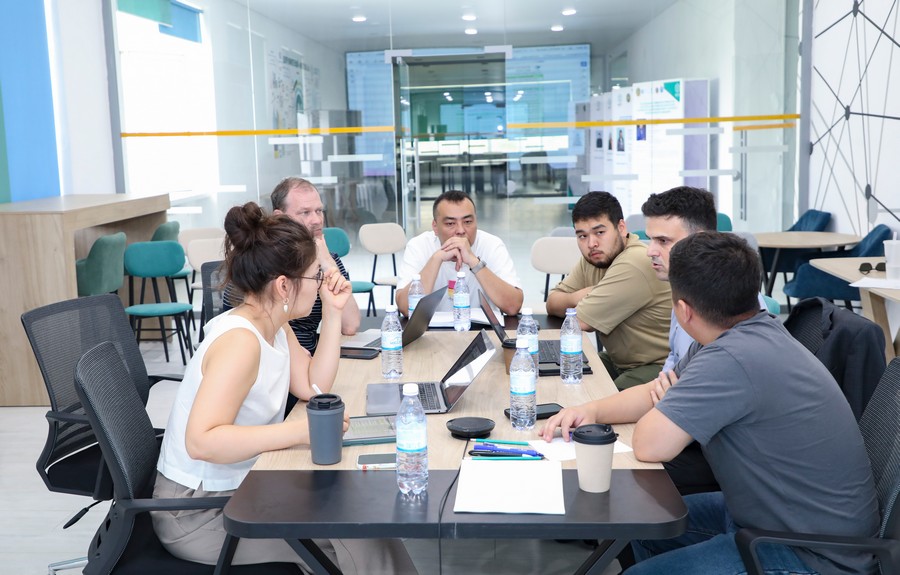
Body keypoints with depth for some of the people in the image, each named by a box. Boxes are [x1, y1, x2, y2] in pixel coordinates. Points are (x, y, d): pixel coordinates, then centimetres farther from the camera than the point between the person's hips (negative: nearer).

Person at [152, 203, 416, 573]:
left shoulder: (272, 324, 2)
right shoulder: (240, 341, -28)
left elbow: (313, 387, 2)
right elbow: (201, 441, -36)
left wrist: (333, 313, -4)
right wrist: (300, 431, -40)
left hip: (234, 489, 9)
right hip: (198, 511, -9)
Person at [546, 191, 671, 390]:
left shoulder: (634, 265, -25)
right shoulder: (594, 257, 5)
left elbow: (581, 322, -22)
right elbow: (552, 303, 6)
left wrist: (577, 299, 0)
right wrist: (575, 298, -15)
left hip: (658, 367, -9)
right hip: (619, 362, 9)